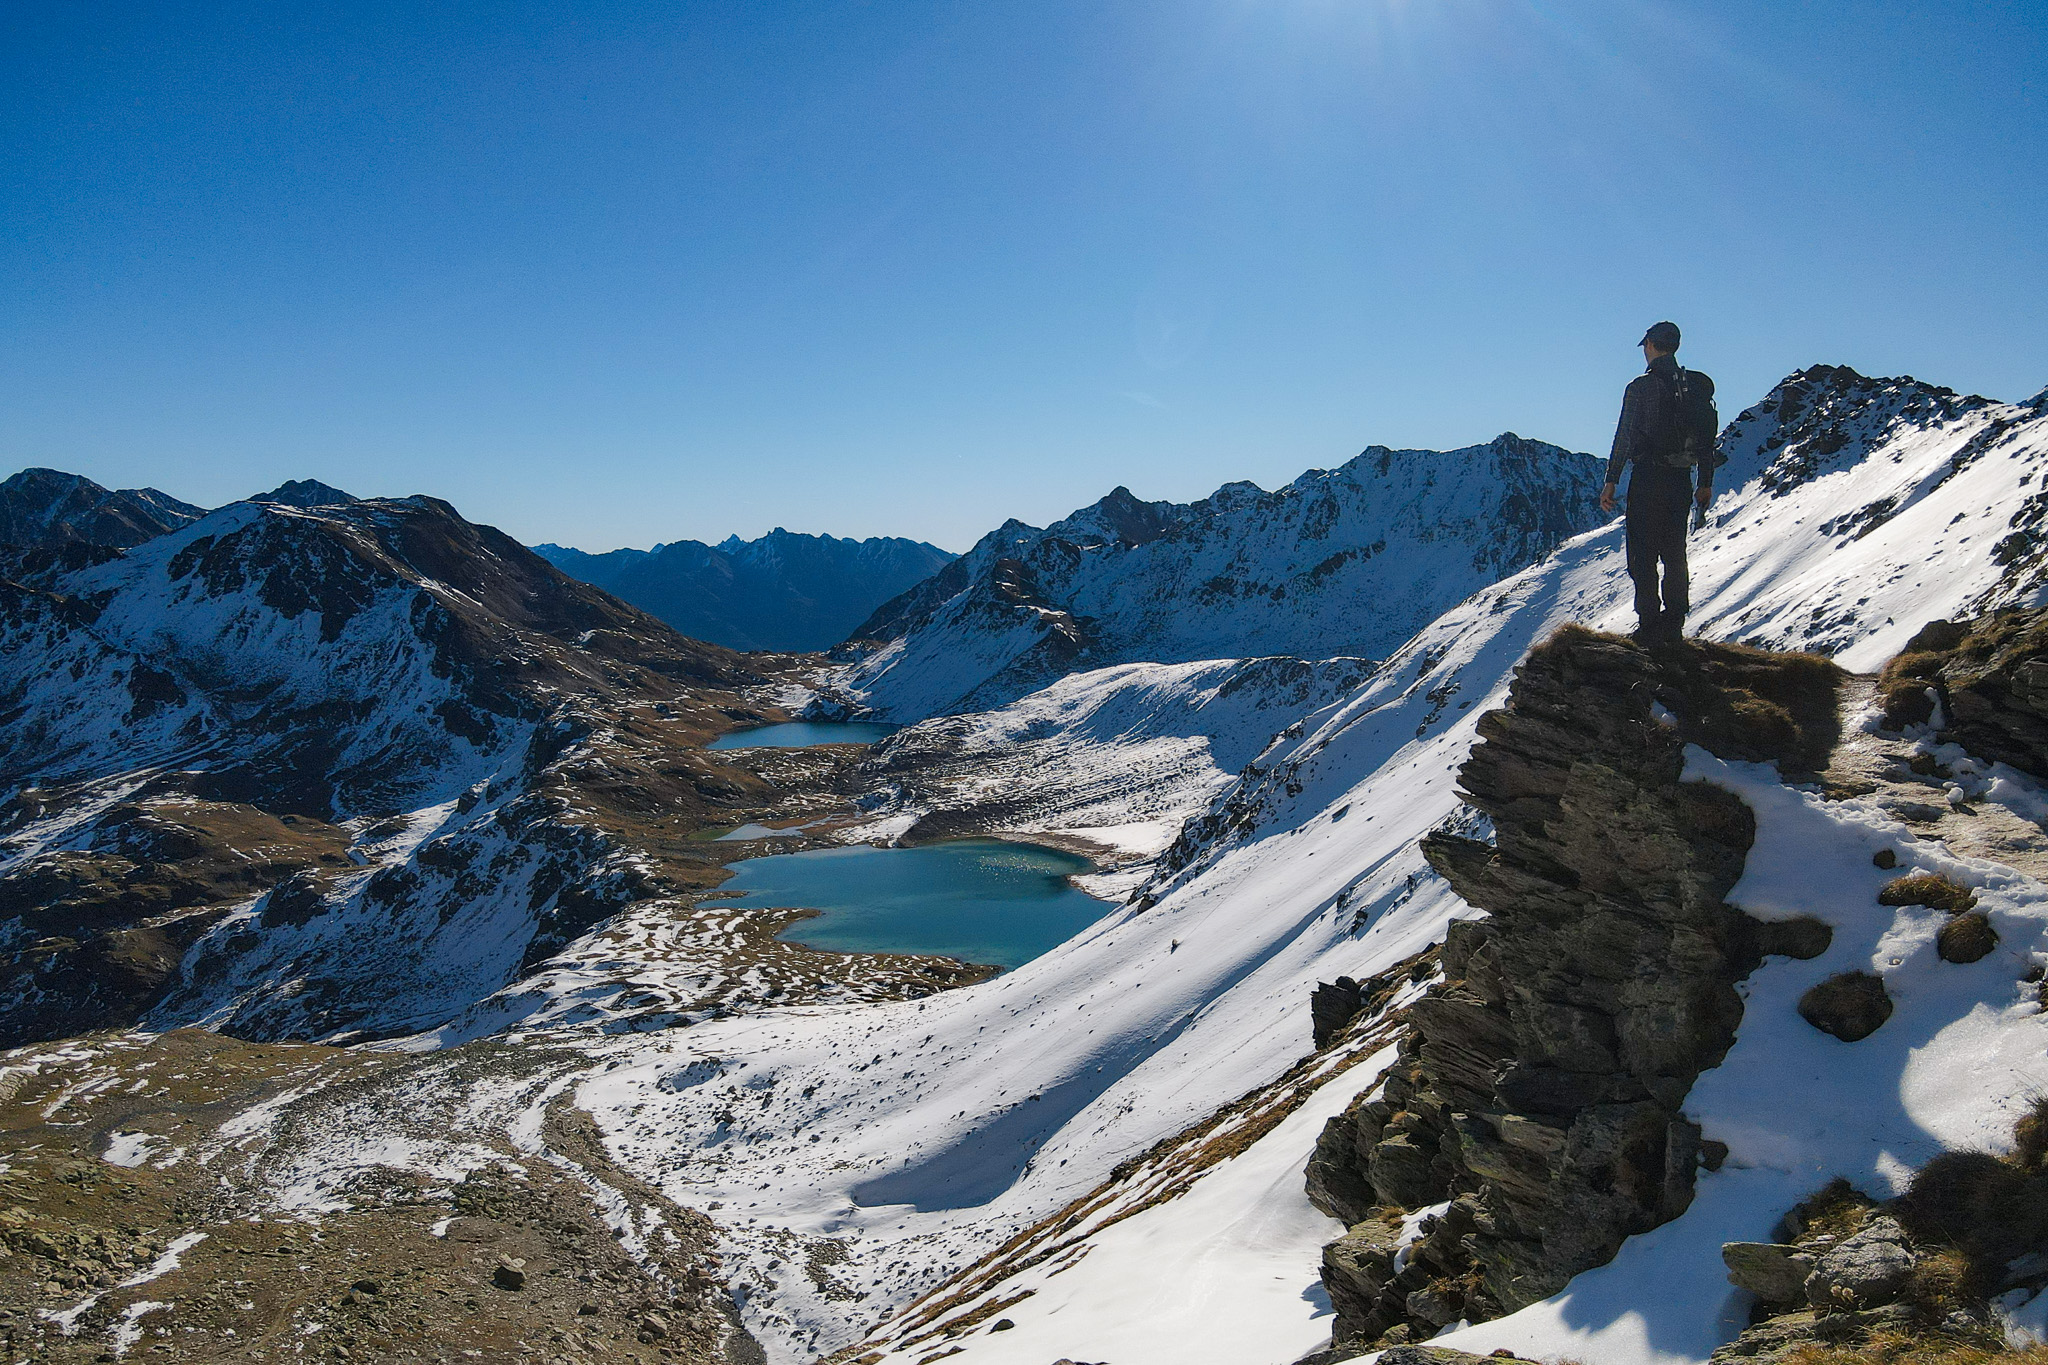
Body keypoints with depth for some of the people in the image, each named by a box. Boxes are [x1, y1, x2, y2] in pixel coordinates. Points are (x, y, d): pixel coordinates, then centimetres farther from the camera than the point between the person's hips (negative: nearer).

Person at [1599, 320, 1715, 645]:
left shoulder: (1641, 387, -8)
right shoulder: (1697, 386, 9)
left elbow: (1624, 437, -10)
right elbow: (1708, 439, 11)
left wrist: (1611, 481, -6)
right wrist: (1705, 483, 17)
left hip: (1648, 478, -6)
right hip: (1682, 480, 6)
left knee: (1643, 556, -1)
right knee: (1675, 554, 12)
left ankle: (1650, 627, -5)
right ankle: (1674, 627, 14)